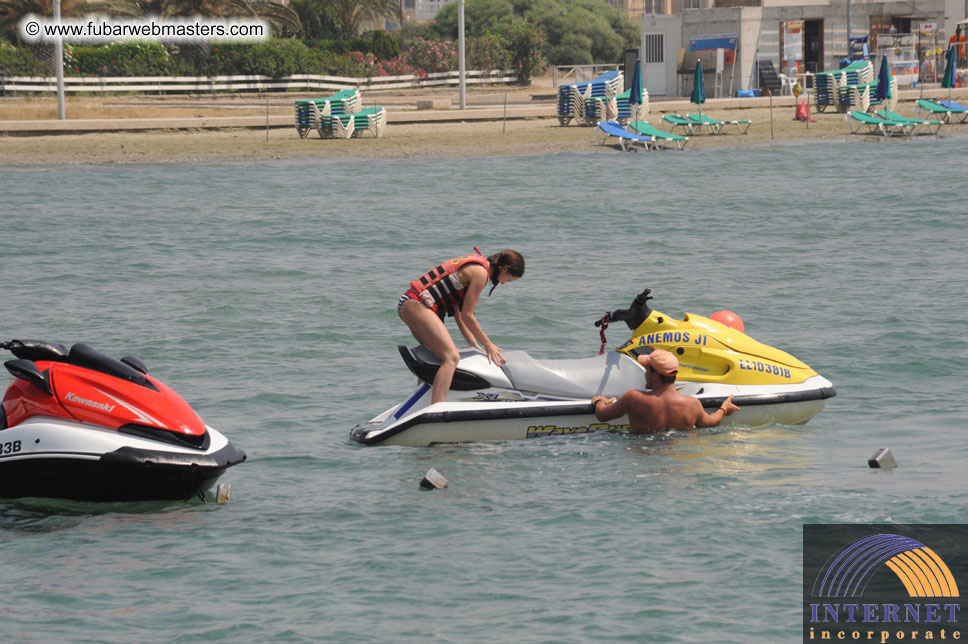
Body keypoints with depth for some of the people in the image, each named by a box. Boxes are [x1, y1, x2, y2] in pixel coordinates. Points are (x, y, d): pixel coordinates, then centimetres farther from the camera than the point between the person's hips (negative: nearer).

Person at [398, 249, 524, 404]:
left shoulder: (475, 264, 18)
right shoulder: (480, 273, -11)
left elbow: (458, 311, 18)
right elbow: (467, 315, -9)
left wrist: (473, 343, 15)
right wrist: (488, 345, 0)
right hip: (417, 305, -11)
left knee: (437, 356, 26)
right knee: (451, 358, -21)